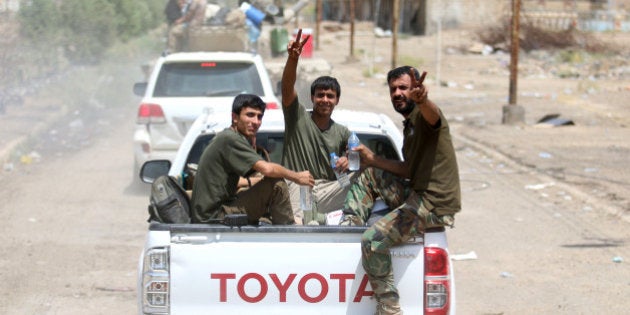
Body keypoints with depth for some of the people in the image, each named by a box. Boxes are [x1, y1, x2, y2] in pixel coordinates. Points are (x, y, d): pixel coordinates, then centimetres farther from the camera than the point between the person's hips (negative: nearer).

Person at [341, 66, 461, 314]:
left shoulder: (422, 115, -9)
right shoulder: (409, 125, 22)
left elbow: (431, 115, -37)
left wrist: (421, 99, -61)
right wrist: (373, 159, 15)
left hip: (435, 205, -10)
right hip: (415, 195, 10)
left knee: (374, 240, -22)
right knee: (369, 174, 22)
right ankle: (349, 226, 13)